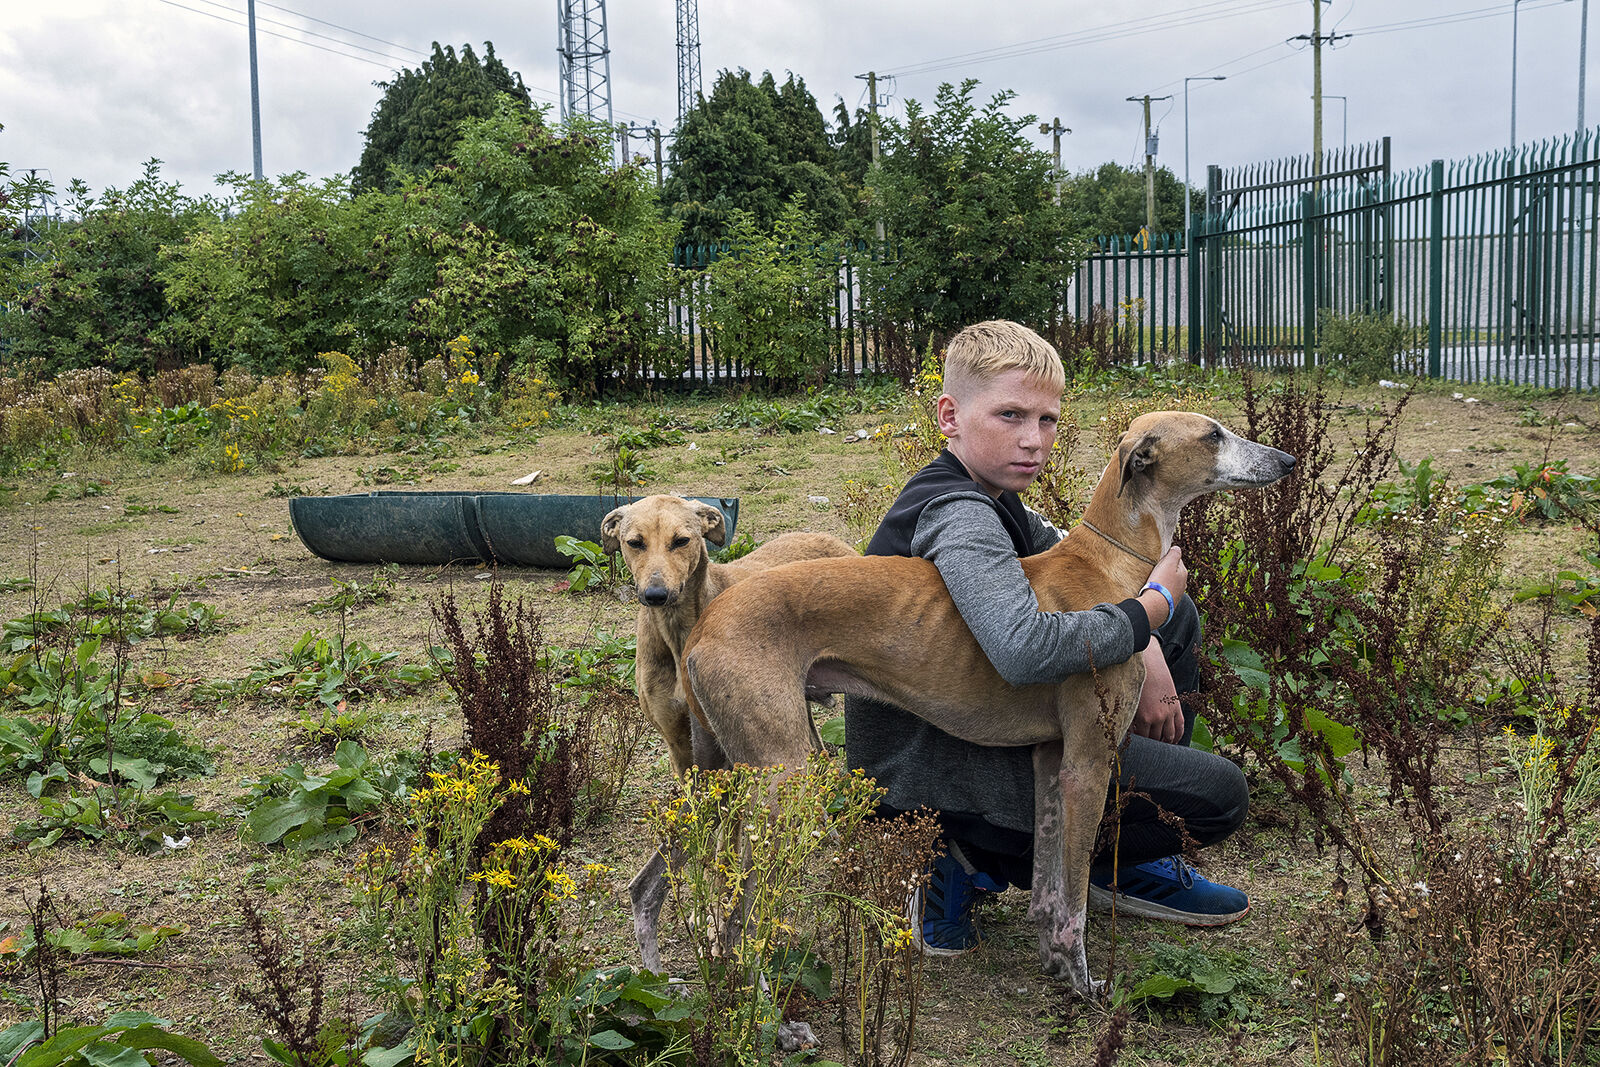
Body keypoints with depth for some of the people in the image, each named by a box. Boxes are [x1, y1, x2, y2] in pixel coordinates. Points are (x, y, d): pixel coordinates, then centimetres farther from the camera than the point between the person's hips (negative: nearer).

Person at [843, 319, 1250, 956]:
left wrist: (1146, 651, -2)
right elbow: (1026, 651, -41)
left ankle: (1133, 866, 18)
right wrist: (1151, 607, -25)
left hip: (977, 721, 10)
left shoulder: (985, 496, 6)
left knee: (1178, 620, 16)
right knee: (1217, 796, -11)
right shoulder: (957, 514, -25)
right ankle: (978, 860, -2)